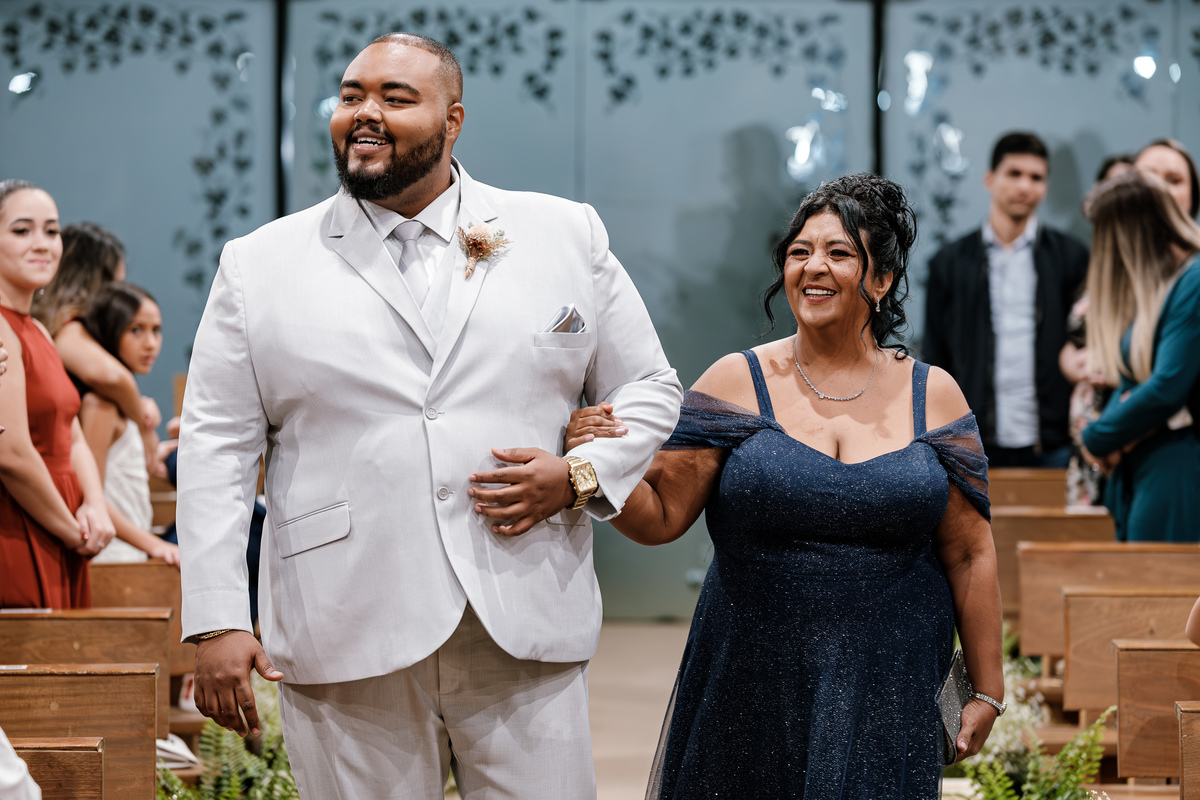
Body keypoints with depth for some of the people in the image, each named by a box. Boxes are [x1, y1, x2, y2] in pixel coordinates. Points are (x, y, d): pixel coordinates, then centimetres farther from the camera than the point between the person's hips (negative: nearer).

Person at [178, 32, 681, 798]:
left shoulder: (567, 237, 10)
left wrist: (582, 475, -6)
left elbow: (650, 388, 14)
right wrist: (217, 622, -3)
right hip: (347, 642, 0)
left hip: (527, 629, 1)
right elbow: (217, 448, 5)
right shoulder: (260, 266, 8)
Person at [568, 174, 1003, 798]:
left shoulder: (933, 395, 3)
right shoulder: (738, 382, 0)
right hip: (751, 692, 0)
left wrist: (987, 690, 6)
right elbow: (659, 517, -2)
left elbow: (969, 554, 6)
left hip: (888, 693, 0)